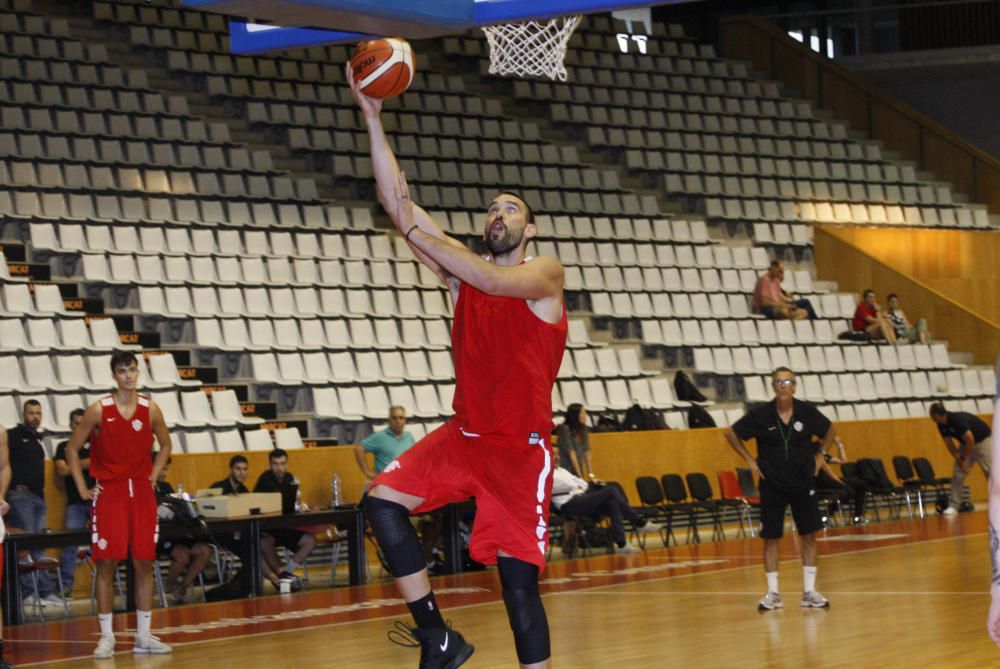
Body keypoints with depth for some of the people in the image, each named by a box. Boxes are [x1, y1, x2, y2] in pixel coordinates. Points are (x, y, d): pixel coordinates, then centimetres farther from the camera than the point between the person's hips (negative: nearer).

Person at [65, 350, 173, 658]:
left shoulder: (150, 409, 2)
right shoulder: (99, 410, -6)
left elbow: (165, 445, 18)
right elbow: (72, 449, 2)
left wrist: (153, 477, 8)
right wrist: (82, 488, -3)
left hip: (141, 492, 3)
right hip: (108, 492, -3)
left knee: (144, 563, 3)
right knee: (106, 563, -4)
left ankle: (144, 636, 9)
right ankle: (106, 636, 2)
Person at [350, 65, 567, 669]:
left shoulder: (545, 273, -4)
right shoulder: (462, 266, 10)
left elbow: (495, 281, -28)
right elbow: (397, 203, 2)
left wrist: (422, 233, -25)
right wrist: (374, 119, -4)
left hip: (520, 445, -5)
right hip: (465, 435, 5)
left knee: (519, 580, -7)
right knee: (384, 500, -13)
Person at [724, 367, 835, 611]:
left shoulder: (807, 412, -6)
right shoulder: (760, 414, -10)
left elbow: (830, 430, 13)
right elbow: (731, 434, 2)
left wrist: (819, 454, 4)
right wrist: (749, 460, -2)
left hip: (803, 483, 1)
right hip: (772, 484, -1)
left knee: (809, 536, 1)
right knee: (770, 538, 1)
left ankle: (809, 591, 9)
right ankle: (773, 593, 9)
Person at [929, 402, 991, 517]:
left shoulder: (958, 419, -33)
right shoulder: (941, 425, -8)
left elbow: (970, 441, -29)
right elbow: (949, 443, 2)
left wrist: (963, 459, -18)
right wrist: (958, 459, -10)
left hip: (982, 440, -7)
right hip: (965, 444, 7)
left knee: (990, 472, -14)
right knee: (958, 474, -3)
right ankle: (953, 506, -2)